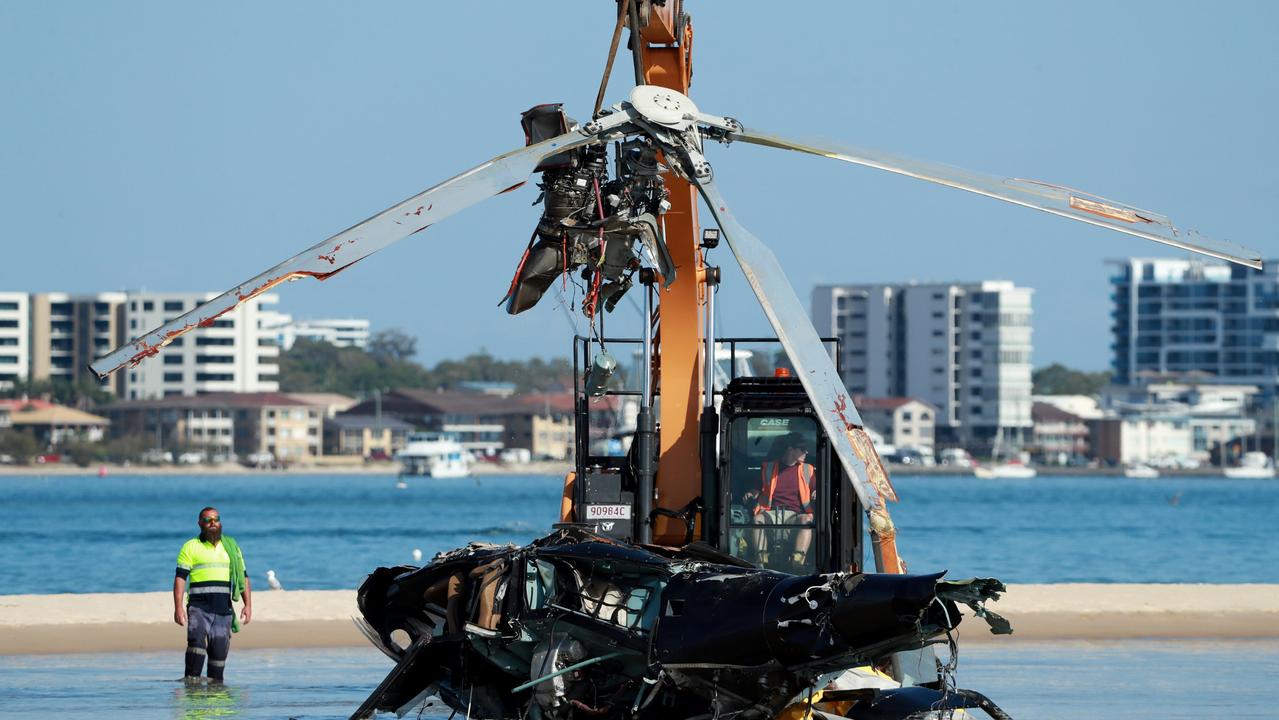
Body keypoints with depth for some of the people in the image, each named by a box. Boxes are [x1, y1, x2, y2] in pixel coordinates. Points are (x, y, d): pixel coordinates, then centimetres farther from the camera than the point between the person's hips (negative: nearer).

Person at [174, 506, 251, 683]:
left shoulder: (231, 547, 17)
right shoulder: (191, 547, 6)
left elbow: (243, 577, 18)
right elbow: (180, 578, 0)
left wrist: (248, 605, 6)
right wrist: (178, 607, -11)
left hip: (224, 609, 3)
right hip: (199, 607, -3)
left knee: (219, 651, 1)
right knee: (197, 641, -23)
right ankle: (191, 680, -23)